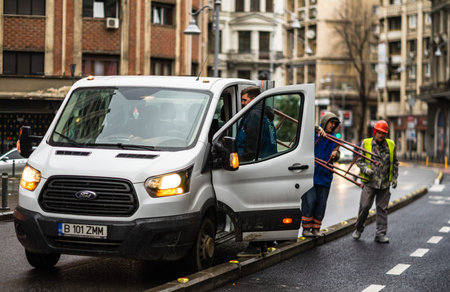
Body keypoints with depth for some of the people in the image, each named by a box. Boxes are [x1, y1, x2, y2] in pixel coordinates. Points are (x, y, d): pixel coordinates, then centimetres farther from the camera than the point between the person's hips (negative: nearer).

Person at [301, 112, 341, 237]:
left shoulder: (334, 139, 15)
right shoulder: (313, 133, 2)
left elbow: (336, 158, 13)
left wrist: (335, 154, -11)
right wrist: (318, 128, -31)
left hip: (325, 176, 4)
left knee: (321, 203, 4)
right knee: (310, 201, -10)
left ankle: (316, 228, 13)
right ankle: (306, 228, -1)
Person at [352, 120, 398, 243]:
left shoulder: (391, 145, 8)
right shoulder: (366, 143, 2)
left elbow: (395, 163, 17)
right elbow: (359, 160, 6)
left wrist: (394, 177, 8)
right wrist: (365, 168, -12)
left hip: (385, 183, 2)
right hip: (369, 182, -2)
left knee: (382, 209, 3)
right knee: (364, 206, -4)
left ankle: (381, 234, 7)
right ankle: (358, 229, 16)